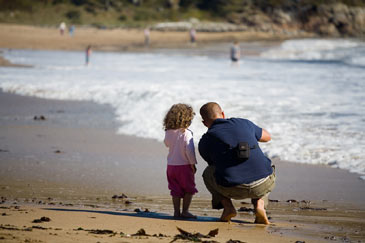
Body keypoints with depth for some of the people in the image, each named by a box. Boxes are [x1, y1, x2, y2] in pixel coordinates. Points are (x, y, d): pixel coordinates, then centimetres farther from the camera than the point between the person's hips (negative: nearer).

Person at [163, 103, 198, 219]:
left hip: (171, 165, 5)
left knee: (176, 190, 14)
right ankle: (185, 211, 5)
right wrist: (193, 164, -10)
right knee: (189, 189, 9)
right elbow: (189, 151, -21)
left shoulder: (168, 132, 0)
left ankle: (176, 211, 15)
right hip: (184, 166, -5)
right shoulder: (186, 133, -18)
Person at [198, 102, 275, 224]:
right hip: (262, 186, 1)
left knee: (208, 173, 32)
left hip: (233, 189, -1)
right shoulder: (243, 123, 10)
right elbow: (267, 137, 28)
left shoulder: (204, 142, 5)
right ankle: (259, 205, 12)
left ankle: (228, 207, 11)